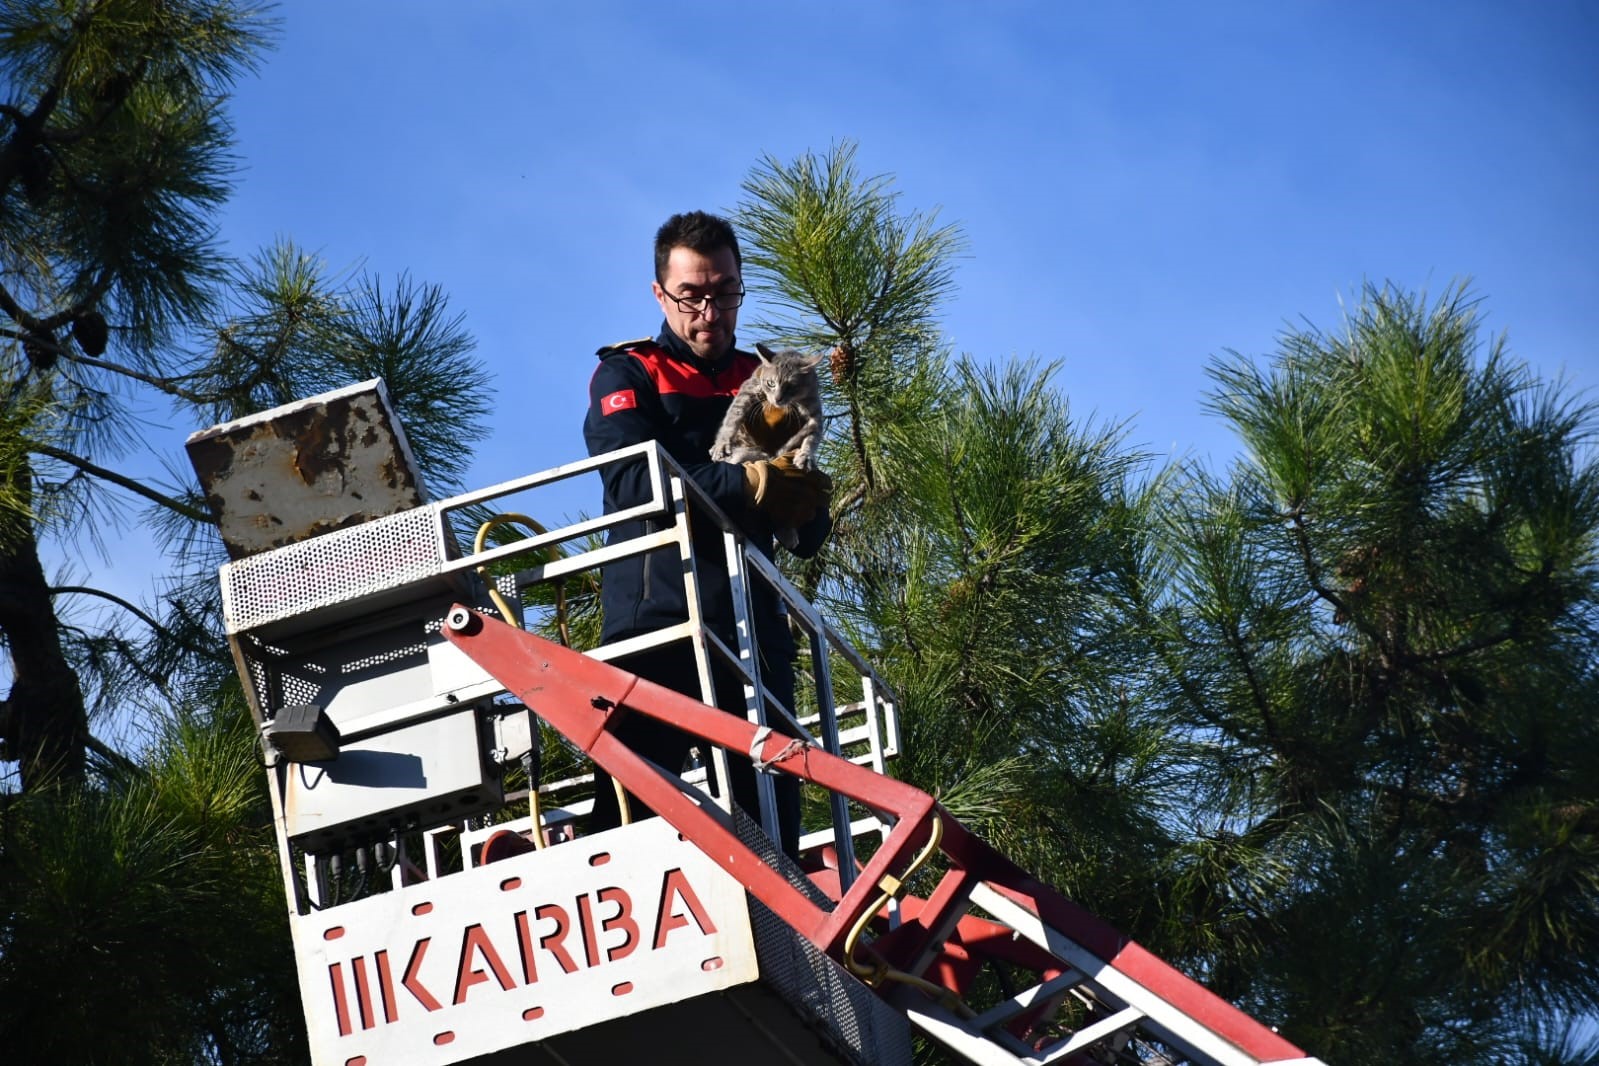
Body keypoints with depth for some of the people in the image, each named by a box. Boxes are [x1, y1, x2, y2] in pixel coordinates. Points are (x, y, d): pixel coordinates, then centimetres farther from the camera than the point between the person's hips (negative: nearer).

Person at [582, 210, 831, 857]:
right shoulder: (627, 376, 10)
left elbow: (809, 536, 16)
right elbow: (635, 481, -11)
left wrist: (801, 509, -9)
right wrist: (750, 485, -21)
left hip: (754, 626, 4)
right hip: (655, 620, -4)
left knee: (771, 816, -1)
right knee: (631, 813, -11)